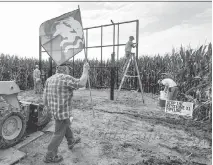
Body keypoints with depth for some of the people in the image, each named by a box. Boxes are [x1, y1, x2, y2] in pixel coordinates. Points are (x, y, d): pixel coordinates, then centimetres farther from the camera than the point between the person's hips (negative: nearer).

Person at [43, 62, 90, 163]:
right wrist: (85, 70, -14)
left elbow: (45, 98, 5)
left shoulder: (49, 80, 3)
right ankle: (49, 156, 25)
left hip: (54, 110, 9)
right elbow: (82, 83, -25)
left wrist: (50, 109, 17)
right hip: (63, 111, -8)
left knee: (66, 125, 29)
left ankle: (71, 142, 49)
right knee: (59, 134, 9)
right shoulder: (65, 78, -21)